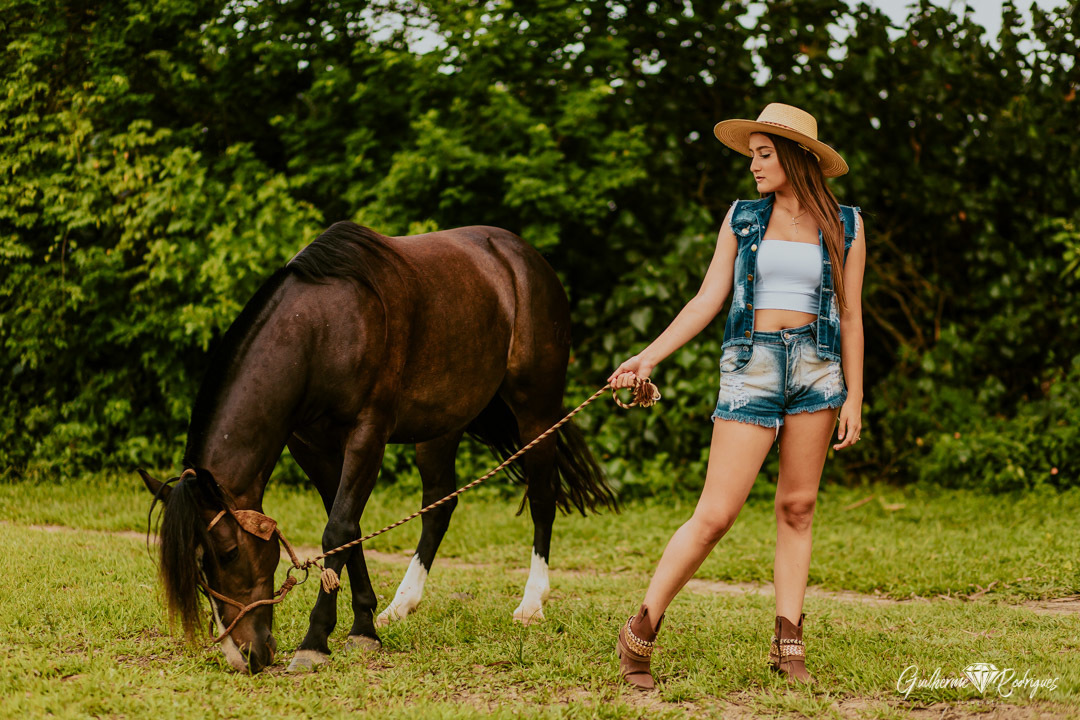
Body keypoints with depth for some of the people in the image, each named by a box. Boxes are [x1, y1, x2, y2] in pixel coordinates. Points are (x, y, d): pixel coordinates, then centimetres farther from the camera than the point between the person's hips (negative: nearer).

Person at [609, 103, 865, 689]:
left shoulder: (844, 226, 6)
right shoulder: (742, 218, 7)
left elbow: (850, 316, 7)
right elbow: (707, 300, 5)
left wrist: (854, 397, 3)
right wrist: (648, 357, -3)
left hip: (817, 365, 1)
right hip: (752, 365, -1)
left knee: (797, 508, 3)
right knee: (716, 514, -7)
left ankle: (787, 644, 9)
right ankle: (639, 632, -1)